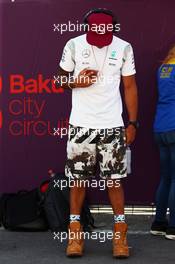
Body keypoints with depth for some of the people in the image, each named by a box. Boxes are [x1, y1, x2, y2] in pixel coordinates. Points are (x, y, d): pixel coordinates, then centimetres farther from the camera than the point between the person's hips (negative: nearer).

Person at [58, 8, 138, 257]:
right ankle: (75, 233, 15)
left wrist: (132, 123, 3)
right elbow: (62, 78, 10)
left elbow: (130, 87, 5)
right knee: (78, 178, 4)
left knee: (114, 179, 1)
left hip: (113, 126, 0)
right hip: (81, 124, 0)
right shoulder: (74, 45, -3)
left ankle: (120, 234, 11)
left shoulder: (124, 48, -2)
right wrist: (76, 81, -13)